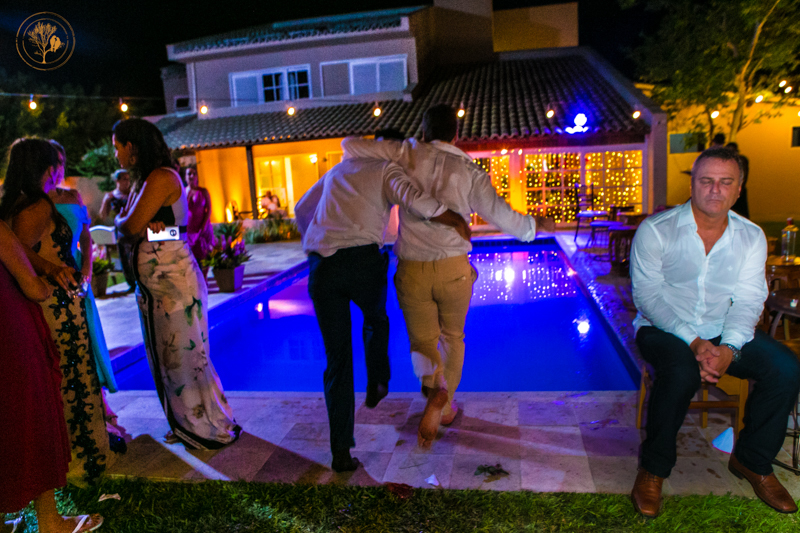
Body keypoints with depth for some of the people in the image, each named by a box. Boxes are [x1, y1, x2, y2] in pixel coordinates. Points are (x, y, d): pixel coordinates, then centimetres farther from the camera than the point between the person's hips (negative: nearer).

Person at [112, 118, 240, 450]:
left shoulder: (161, 178, -14)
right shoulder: (144, 180, 17)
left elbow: (130, 226, -18)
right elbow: (124, 228, 11)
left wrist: (121, 219, 5)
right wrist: (145, 224, -11)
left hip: (174, 280, -10)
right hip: (153, 283, 10)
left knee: (184, 356, -2)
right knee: (164, 357, 15)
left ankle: (213, 428, 13)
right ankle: (186, 425, 29)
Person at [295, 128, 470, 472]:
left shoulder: (338, 171, 29)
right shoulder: (387, 171, 9)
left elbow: (301, 209, 38)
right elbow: (414, 200, -13)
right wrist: (458, 222, 1)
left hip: (321, 266, 4)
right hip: (363, 260, -4)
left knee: (337, 358, 9)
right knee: (376, 320, 32)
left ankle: (341, 451, 9)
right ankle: (377, 385, 38)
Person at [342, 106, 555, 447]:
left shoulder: (408, 154, 3)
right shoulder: (468, 171, 2)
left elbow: (350, 145, 4)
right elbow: (501, 216, 0)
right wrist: (535, 225, 19)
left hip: (412, 270, 0)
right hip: (454, 269, 0)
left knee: (422, 340, 15)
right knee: (452, 337, 24)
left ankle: (434, 388, -15)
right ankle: (445, 407, 28)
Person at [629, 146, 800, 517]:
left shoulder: (751, 236, 3)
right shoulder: (655, 230, -10)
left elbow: (748, 300, -2)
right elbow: (647, 295, -14)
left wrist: (728, 348, -21)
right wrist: (693, 342, -23)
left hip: (723, 333, 5)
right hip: (664, 329, -4)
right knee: (682, 372, -35)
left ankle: (752, 462, 7)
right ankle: (653, 469, -11)